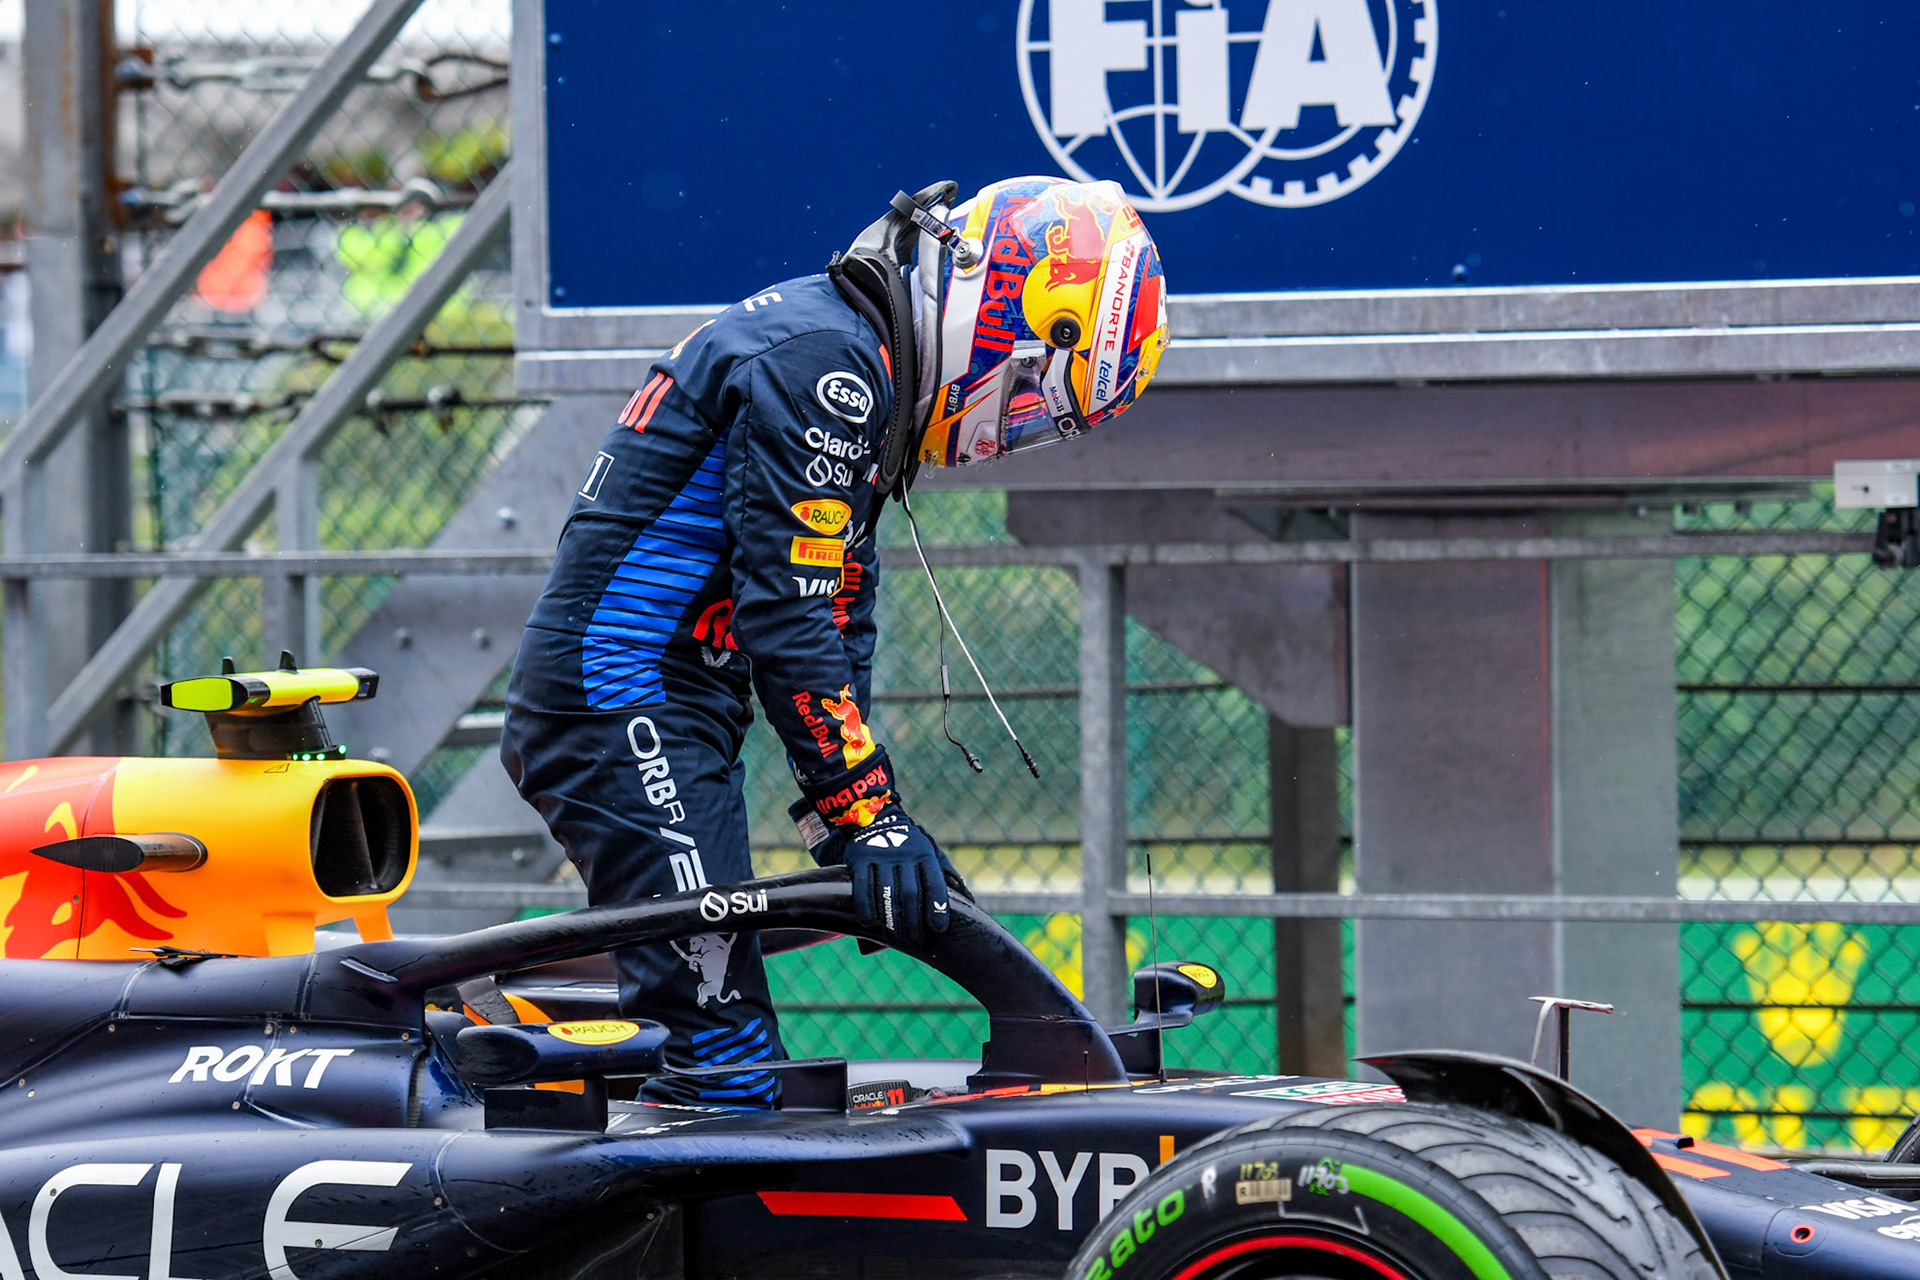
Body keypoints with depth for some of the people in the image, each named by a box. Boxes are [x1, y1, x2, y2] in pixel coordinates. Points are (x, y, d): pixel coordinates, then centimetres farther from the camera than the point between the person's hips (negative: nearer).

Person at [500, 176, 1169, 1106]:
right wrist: (863, 813, -21)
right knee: (724, 1065, -17)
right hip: (627, 711, -11)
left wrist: (870, 819, 11)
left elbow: (841, 612, 19)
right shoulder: (829, 365, -15)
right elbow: (784, 612, -20)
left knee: (724, 1056, 8)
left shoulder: (853, 357, 18)